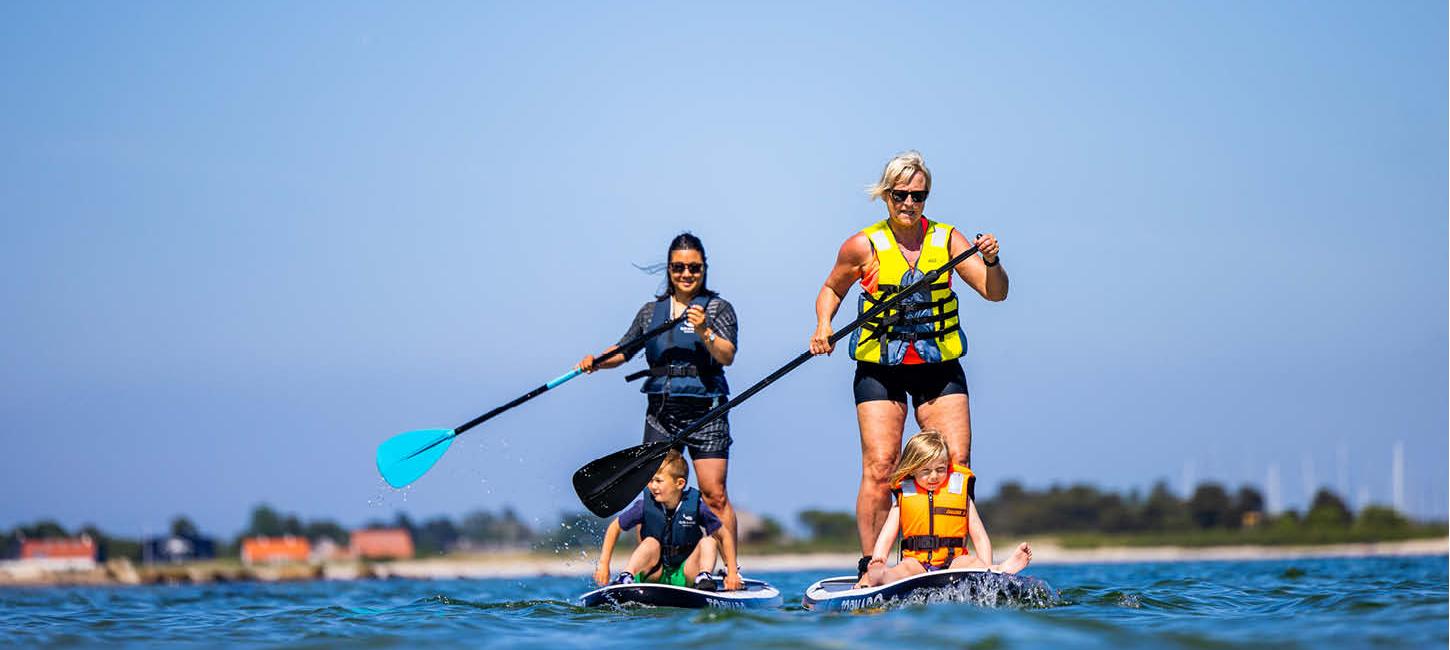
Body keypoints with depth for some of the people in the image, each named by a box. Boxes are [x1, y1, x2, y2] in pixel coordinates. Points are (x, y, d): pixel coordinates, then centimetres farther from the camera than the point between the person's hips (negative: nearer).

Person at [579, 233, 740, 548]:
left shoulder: (718, 309, 2)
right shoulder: (651, 311, 14)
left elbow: (727, 356, -11)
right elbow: (623, 350, 17)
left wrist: (704, 332, -26)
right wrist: (596, 362, -2)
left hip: (705, 413, -4)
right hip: (661, 412, 4)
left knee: (714, 496, -10)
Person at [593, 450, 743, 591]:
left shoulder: (695, 506, -13)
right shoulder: (645, 506, -11)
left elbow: (724, 536, -2)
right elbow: (614, 528, 2)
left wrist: (731, 572, -8)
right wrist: (603, 564, -4)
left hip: (685, 576, 0)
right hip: (654, 575, 0)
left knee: (709, 542, -17)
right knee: (651, 543, -25)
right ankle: (626, 577, -37)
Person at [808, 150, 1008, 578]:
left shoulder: (948, 240, 1)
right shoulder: (864, 247, -2)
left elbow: (995, 293, -5)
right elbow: (831, 289, 15)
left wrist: (991, 262, -25)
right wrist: (823, 326, -3)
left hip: (939, 367, 2)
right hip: (880, 370, -2)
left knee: (957, 465, -5)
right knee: (879, 467, -10)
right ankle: (870, 568, -5)